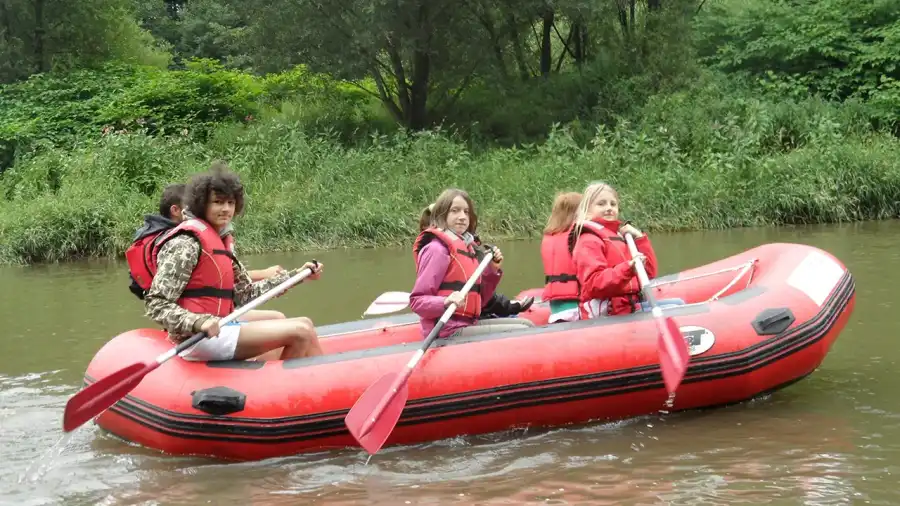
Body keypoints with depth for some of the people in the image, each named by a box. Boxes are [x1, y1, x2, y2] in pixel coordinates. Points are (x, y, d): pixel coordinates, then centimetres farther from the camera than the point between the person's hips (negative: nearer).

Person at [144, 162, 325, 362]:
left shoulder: (218, 242, 16)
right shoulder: (187, 243, -13)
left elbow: (246, 293, 14)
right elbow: (156, 304, -19)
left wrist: (298, 275, 13)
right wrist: (199, 323, -36)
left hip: (219, 328, 10)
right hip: (198, 338, -10)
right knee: (301, 332, -14)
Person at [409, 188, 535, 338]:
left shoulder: (468, 247, 14)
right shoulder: (437, 249, -12)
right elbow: (417, 301, -17)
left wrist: (492, 271, 7)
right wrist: (446, 302, -33)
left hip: (468, 324, 9)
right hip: (447, 331, -9)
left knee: (526, 325, 13)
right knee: (521, 332, -10)